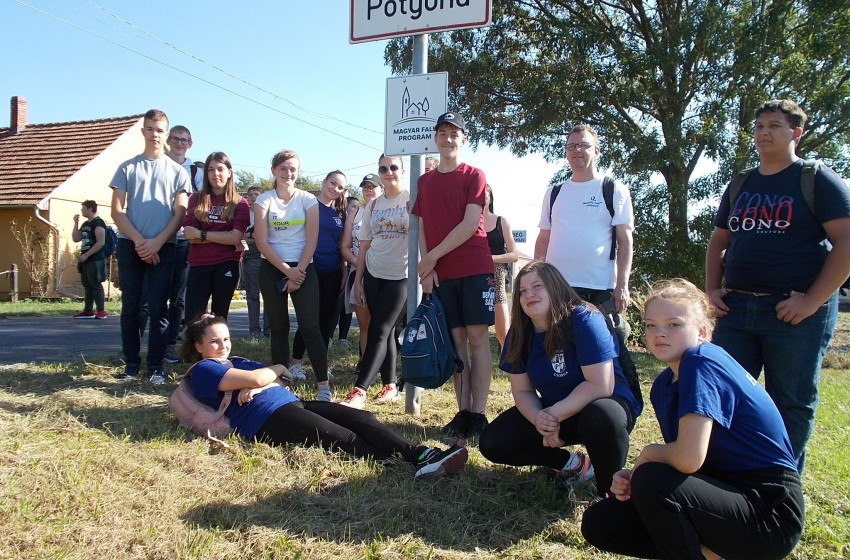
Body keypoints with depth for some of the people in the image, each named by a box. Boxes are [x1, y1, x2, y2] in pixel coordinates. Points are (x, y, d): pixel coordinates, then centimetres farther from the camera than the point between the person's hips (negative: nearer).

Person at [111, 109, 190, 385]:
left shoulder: (177, 171, 9)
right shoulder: (128, 167, 10)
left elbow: (179, 213, 2)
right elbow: (117, 211, 4)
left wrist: (156, 242, -11)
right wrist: (139, 241, -9)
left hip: (162, 248, -1)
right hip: (130, 245, 1)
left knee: (158, 308, -1)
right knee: (130, 307, 3)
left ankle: (156, 366, 4)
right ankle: (131, 363, 10)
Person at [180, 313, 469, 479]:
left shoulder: (237, 362, 30)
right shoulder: (203, 369, 4)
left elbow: (278, 380, 16)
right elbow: (257, 378, -11)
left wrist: (257, 385, -5)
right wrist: (275, 370, 11)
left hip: (291, 403, 8)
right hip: (267, 418, -8)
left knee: (361, 418, -15)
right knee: (345, 439, -27)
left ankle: (424, 454, -29)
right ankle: (417, 465, -40)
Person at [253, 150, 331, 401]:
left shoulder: (308, 200, 4)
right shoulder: (264, 200, 4)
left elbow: (311, 240, -1)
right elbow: (261, 242, -4)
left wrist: (299, 271, -10)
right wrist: (287, 270, -12)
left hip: (303, 267, -1)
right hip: (272, 268, 1)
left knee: (309, 325, -9)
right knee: (278, 327, 5)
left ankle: (323, 384, -8)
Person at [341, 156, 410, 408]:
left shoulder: (412, 200, -2)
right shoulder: (372, 206, 11)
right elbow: (364, 246, 13)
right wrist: (357, 281, 10)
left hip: (401, 274, -5)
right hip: (374, 274, 5)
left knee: (380, 330, -10)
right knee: (385, 330, 7)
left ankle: (358, 391, -13)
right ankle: (389, 385, 17)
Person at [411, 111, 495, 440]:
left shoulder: (474, 176, 1)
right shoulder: (425, 181, 15)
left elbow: (470, 224, -9)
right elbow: (423, 228, 13)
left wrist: (432, 257, -10)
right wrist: (426, 268, -1)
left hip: (475, 268, -4)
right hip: (440, 274, 4)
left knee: (477, 337, -5)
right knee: (457, 339, 4)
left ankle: (478, 415, -2)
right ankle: (463, 412, 8)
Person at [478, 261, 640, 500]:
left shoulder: (584, 320, -23)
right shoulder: (519, 334, -6)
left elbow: (600, 386, -28)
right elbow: (522, 391, -2)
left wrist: (554, 415, -27)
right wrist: (538, 418, -23)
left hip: (602, 405, -6)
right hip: (550, 413, 6)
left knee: (601, 416, -42)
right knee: (492, 443, -9)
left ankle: (609, 493, -14)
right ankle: (572, 464, 2)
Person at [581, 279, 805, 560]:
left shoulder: (702, 362, -21)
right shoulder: (663, 386, 6)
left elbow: (688, 458, -31)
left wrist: (647, 453, -10)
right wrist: (634, 475, -8)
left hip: (771, 515, -8)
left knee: (650, 482, -31)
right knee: (598, 523, 1)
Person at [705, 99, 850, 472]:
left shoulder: (818, 180, -1)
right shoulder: (740, 186, 16)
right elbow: (718, 241, 22)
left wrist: (812, 301, -16)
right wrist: (712, 290, 7)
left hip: (795, 312, -5)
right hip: (736, 309, 5)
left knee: (791, 405, 4)